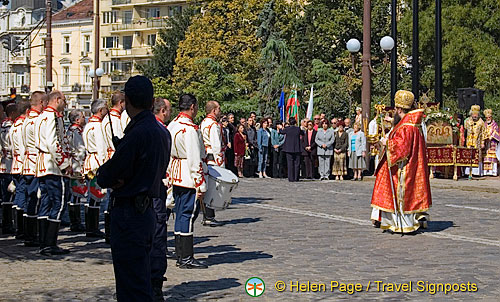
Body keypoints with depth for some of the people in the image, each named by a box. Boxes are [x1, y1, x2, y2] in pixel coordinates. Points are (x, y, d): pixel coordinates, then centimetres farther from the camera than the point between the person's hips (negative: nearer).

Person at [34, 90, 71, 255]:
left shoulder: (41, 117, 19)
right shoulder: (53, 117, -12)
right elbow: (53, 143, -22)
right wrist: (65, 164, -15)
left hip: (41, 166, 10)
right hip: (53, 167, -10)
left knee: (45, 204, 10)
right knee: (58, 204, -7)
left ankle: (43, 244, 11)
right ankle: (50, 244, -8)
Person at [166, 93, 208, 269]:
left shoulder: (172, 125, 11)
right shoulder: (190, 129, -18)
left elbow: (168, 153, 16)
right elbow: (195, 160, -19)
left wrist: (169, 178, 21)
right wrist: (201, 186, -17)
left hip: (176, 176, 10)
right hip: (189, 178, -9)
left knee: (181, 214, 13)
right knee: (188, 215, -5)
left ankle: (181, 257, 18)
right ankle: (186, 258, -2)